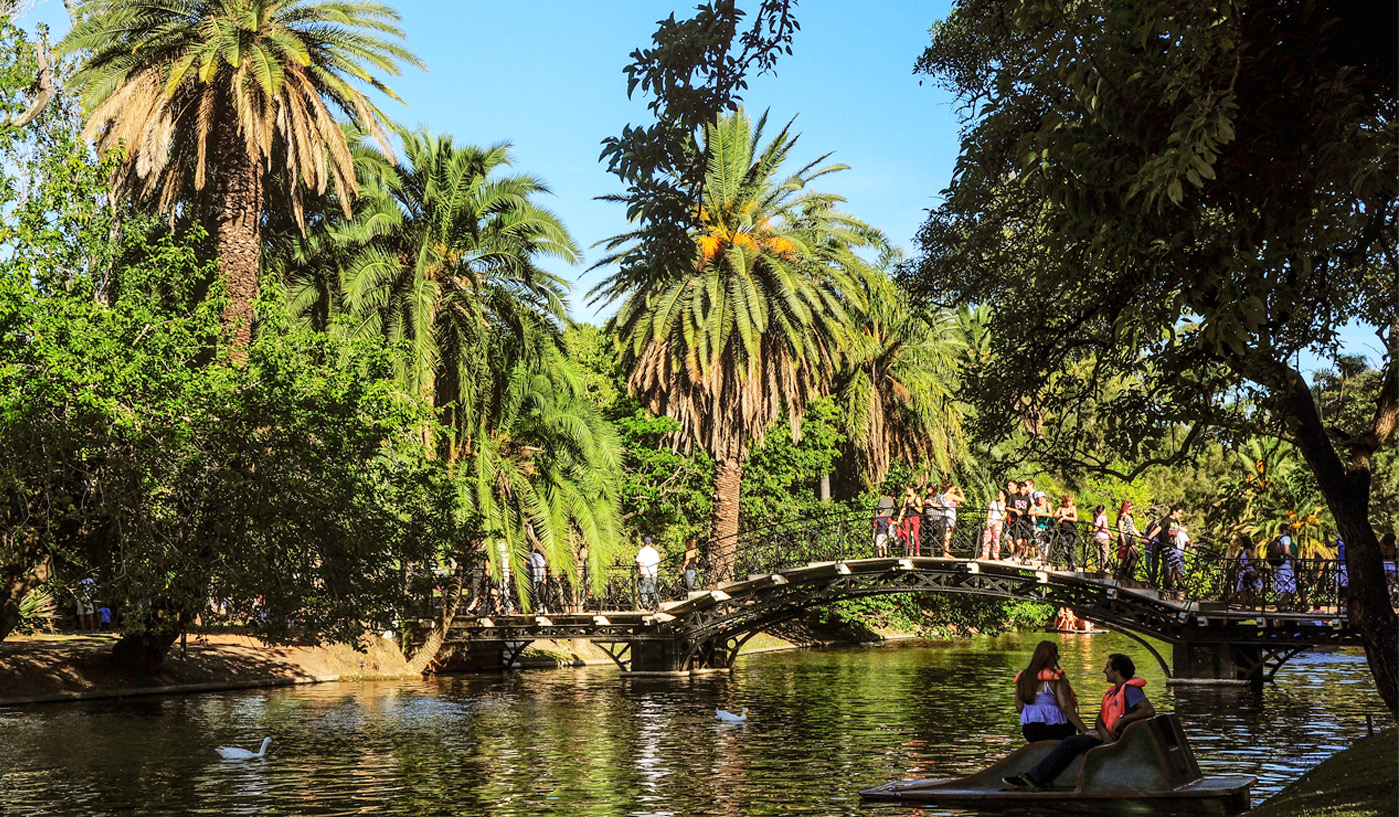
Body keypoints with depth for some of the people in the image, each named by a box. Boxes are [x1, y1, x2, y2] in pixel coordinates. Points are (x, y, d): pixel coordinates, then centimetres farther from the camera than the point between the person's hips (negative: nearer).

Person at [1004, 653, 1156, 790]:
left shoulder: (1130, 690, -10)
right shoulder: (1112, 693, 20)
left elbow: (1150, 711, -25)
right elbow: (1100, 718, 15)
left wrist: (1122, 720, -22)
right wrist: (1102, 731, -8)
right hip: (1107, 736, 10)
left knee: (1071, 743, -17)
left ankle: (1036, 778, -15)